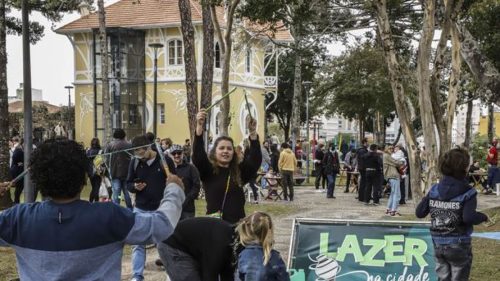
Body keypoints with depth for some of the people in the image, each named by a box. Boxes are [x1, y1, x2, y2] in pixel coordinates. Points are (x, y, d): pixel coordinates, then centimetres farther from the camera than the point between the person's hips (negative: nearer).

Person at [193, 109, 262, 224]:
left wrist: (253, 132, -14)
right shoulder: (208, 171, -1)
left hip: (237, 224, 3)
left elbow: (256, 159, -4)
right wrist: (199, 126, -27)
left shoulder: (240, 171, 8)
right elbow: (197, 155, -17)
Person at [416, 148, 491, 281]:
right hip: (458, 246, -4)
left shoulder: (434, 190, 0)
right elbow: (468, 217, -27)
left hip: (438, 245, 4)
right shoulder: (467, 193, -14)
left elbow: (419, 212, -2)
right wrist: (483, 217, -9)